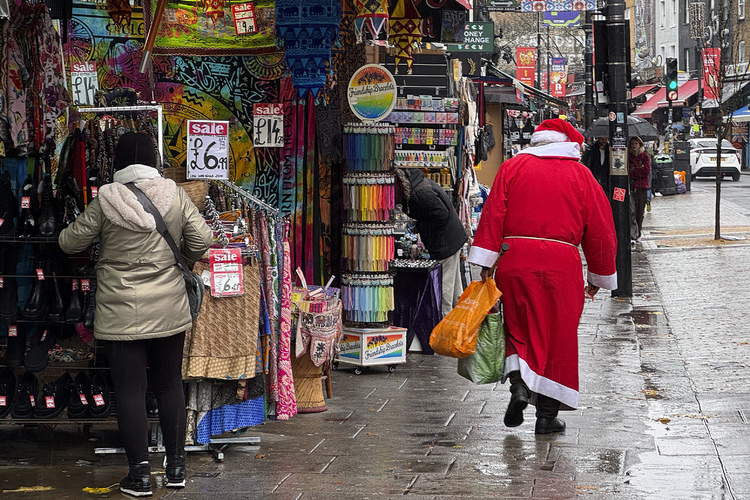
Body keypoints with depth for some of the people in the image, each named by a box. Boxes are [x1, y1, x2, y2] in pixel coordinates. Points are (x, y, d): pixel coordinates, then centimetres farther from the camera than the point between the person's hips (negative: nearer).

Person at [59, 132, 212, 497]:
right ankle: (176, 466, 20)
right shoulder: (175, 196, -4)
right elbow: (201, 239, 0)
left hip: (120, 314, -3)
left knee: (130, 390, 3)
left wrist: (69, 231, 25)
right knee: (170, 384, 13)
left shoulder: (105, 202, -10)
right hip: (169, 312, 3)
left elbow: (70, 242, 1)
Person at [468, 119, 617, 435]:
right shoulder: (580, 175, 8)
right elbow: (600, 231, 9)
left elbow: (493, 214, 0)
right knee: (557, 335, 6)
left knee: (518, 327, 16)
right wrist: (599, 277, 19)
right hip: (561, 264, -1)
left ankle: (519, 382, -9)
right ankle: (547, 414, 7)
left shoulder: (513, 167, 9)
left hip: (514, 262, 1)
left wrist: (486, 263, -1)